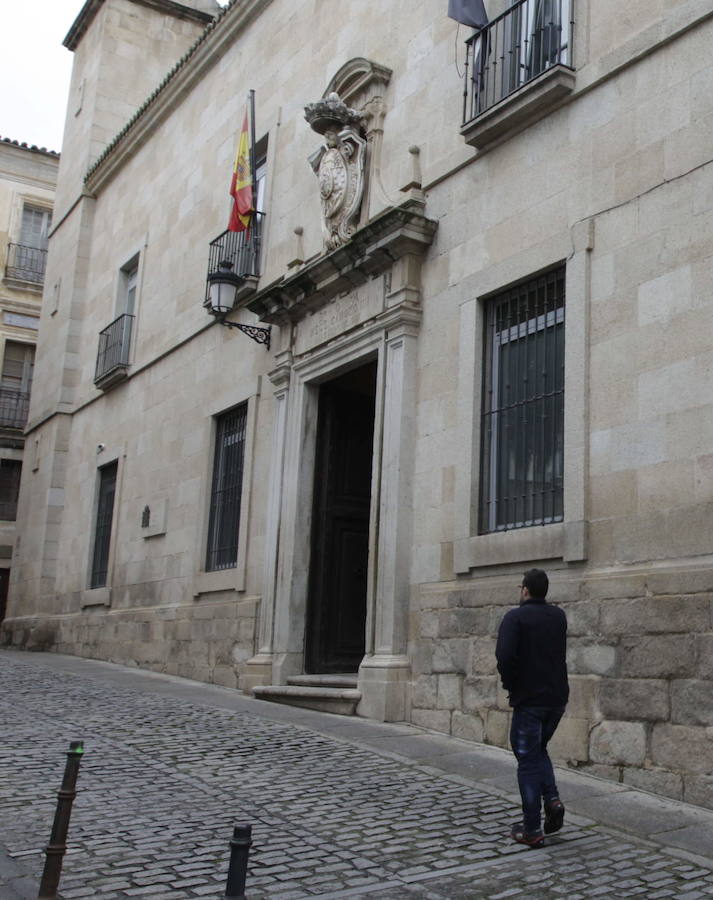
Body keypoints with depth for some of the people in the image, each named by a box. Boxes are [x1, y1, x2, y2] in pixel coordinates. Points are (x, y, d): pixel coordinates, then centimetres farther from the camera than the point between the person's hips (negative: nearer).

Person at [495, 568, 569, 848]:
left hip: (528, 699, -6)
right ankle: (552, 799, 3)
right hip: (557, 698, 6)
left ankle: (531, 830, 6)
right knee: (539, 751, 24)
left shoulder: (515, 617, -11)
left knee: (528, 760, 3)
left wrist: (510, 684, -8)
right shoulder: (558, 616, 7)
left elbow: (505, 655, -24)